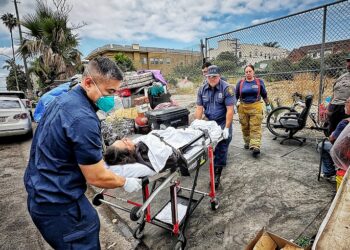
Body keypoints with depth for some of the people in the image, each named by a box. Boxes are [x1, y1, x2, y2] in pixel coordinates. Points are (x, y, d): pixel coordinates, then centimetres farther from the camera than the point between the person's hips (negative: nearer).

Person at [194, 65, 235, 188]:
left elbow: (230, 110, -16)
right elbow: (199, 108, 1)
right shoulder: (202, 89, 1)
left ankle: (217, 174, 8)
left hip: (223, 122, -4)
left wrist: (226, 128, -21)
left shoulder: (226, 88, -12)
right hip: (209, 122, 4)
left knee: (221, 149, -2)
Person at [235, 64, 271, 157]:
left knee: (255, 128, -8)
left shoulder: (259, 82, 5)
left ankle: (255, 147, -11)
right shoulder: (240, 82, 6)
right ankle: (247, 142, 28)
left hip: (256, 108, -2)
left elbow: (264, 95, 13)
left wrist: (268, 105, 13)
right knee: (245, 127, 10)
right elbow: (236, 95, 11)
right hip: (243, 108, 2)